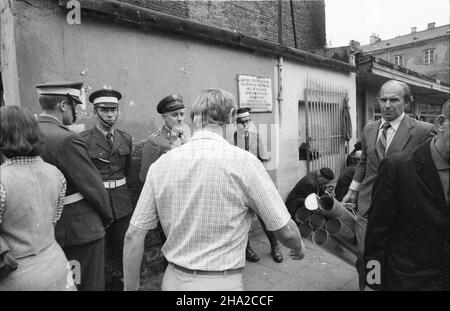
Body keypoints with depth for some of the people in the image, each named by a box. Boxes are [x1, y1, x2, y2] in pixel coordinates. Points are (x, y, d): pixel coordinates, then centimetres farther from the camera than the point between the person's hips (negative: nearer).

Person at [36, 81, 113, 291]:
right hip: (80, 227, -8)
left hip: (46, 226, 8)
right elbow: (93, 185, -19)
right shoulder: (67, 139, -24)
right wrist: (107, 216, -2)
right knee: (89, 284, 9)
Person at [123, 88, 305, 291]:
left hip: (173, 281, 4)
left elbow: (133, 235, -3)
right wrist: (299, 248, 11)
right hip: (222, 283, -4)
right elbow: (286, 232, -10)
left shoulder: (160, 164, -7)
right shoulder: (244, 162, -16)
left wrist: (131, 287, 9)